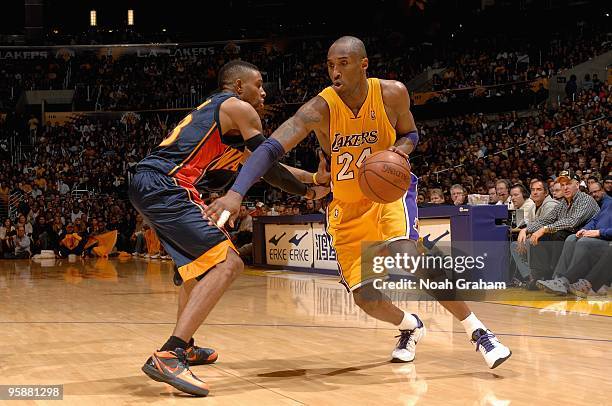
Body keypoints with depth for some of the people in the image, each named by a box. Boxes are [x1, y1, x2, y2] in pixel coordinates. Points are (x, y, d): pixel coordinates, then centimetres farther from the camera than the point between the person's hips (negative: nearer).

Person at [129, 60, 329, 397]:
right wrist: (310, 192, 17)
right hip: (166, 187, -10)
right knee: (228, 263, -17)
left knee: (201, 260, 30)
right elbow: (269, 170, 1)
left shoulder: (215, 110, 30)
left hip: (146, 184, 10)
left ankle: (185, 347, 38)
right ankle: (168, 356, -27)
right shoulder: (240, 108, 1)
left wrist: (316, 175, 36)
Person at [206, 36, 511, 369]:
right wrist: (236, 193, -48)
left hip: (389, 190, -1)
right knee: (367, 299, -4)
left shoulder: (393, 94, -15)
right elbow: (271, 148, -33)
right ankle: (410, 326, 33)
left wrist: (401, 149, -20)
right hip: (347, 207, 1)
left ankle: (477, 331, -16)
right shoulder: (320, 108, -22)